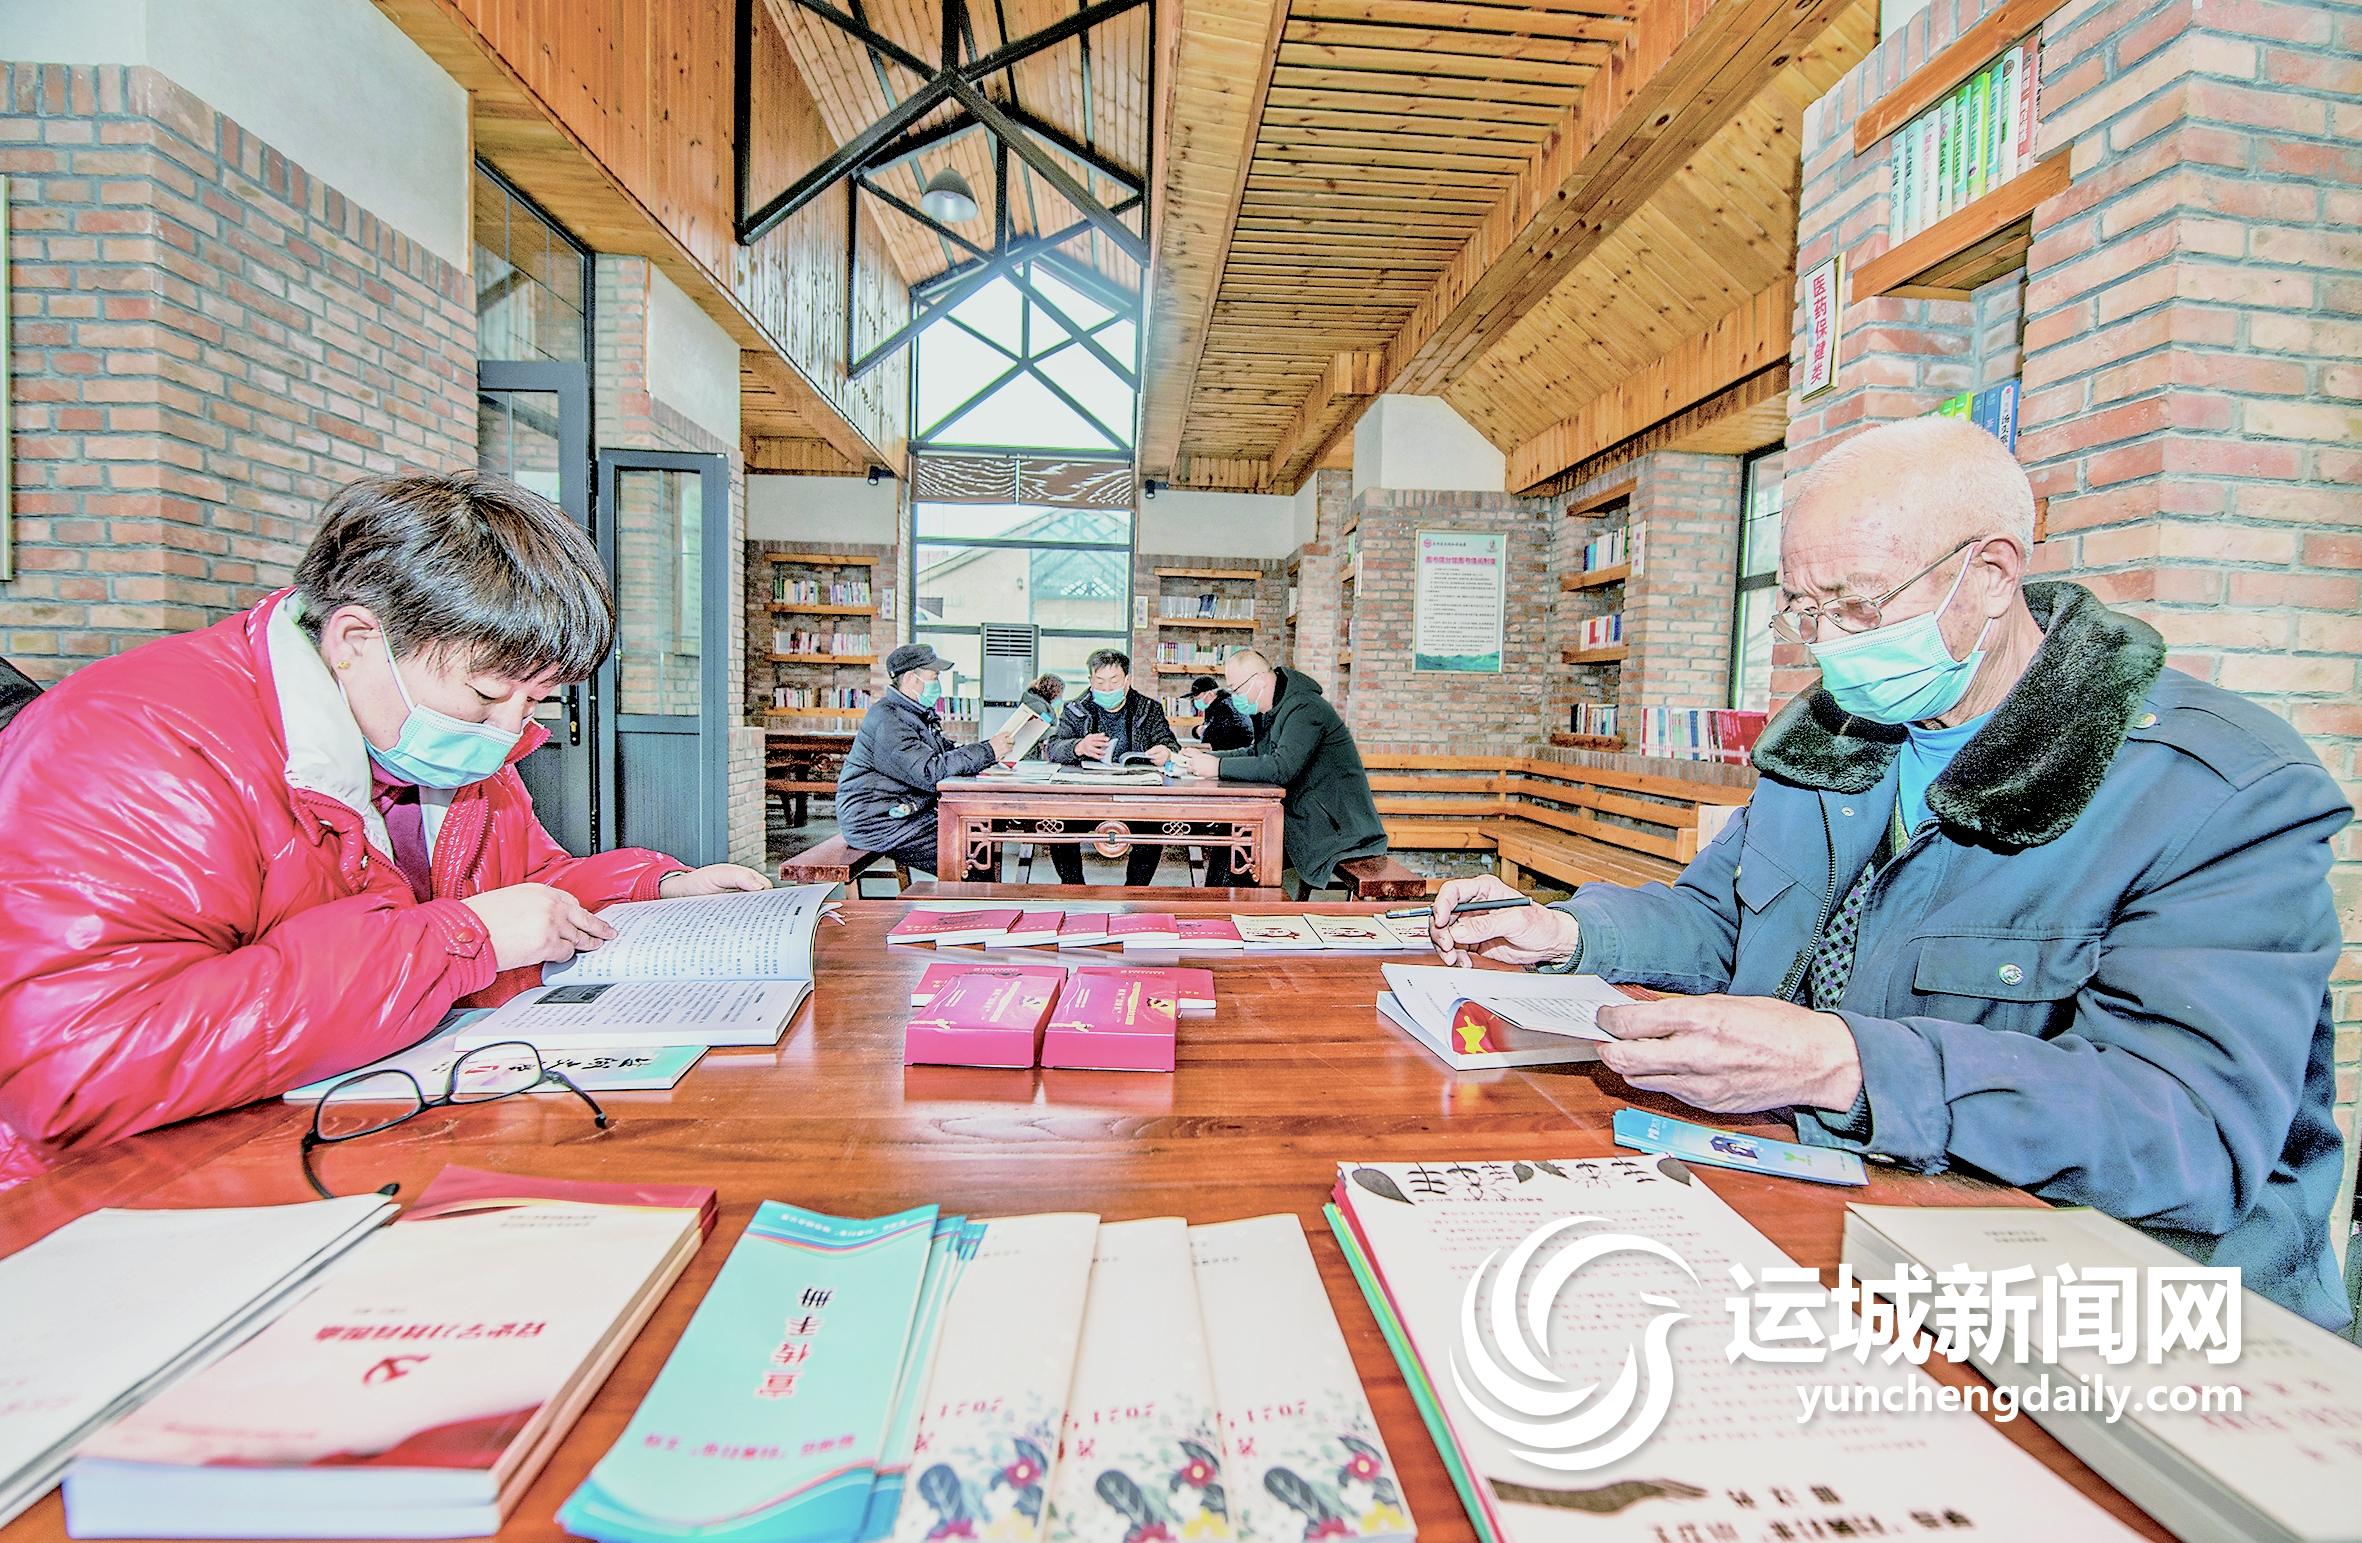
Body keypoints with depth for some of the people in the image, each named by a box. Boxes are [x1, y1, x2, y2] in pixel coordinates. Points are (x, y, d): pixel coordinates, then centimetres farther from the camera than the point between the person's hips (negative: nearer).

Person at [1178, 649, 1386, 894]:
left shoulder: (1305, 708, -18)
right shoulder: (1271, 710, 11)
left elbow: (1282, 768, -29)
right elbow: (1255, 753, 21)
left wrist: (1218, 766, -24)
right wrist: (1205, 757, 6)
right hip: (1301, 814, 9)